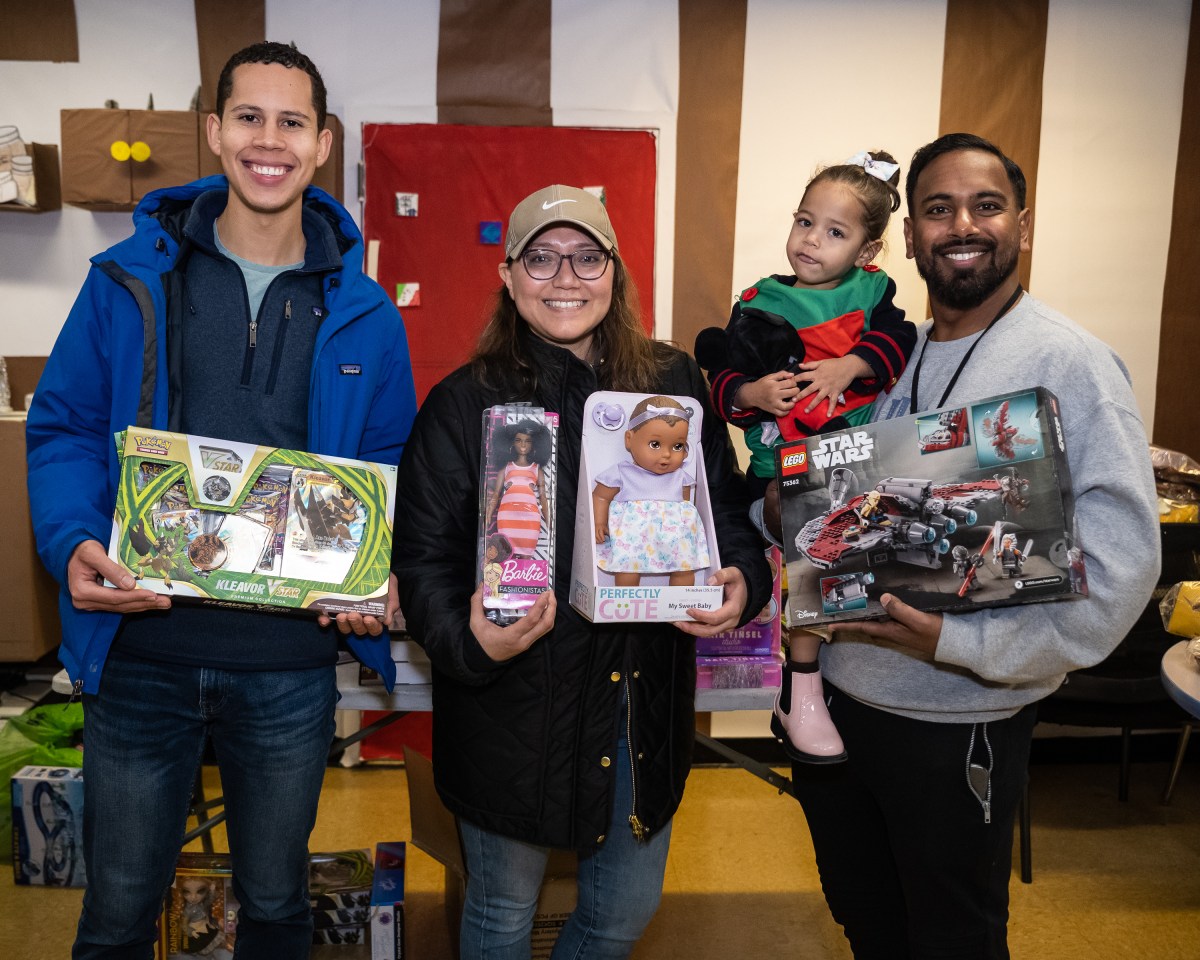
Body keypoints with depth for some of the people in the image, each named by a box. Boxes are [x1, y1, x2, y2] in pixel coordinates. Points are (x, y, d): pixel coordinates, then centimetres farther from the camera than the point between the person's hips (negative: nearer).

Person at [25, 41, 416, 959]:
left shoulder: (364, 315, 0)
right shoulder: (129, 280, -1)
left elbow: (392, 469, 5)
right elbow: (63, 427, 2)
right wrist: (74, 544, -16)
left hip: (291, 663, 1)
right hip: (139, 650, 0)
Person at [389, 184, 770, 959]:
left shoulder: (675, 385, 1)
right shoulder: (464, 406, -8)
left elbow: (728, 505, 7)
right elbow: (424, 561, -9)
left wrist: (743, 582, -14)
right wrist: (470, 638, -28)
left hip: (648, 703, 3)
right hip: (514, 712, -3)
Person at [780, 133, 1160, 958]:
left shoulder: (1070, 363, -13)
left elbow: (1120, 560, -20)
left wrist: (962, 640, -25)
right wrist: (786, 512, -9)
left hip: (958, 724, -5)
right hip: (836, 699, 5)